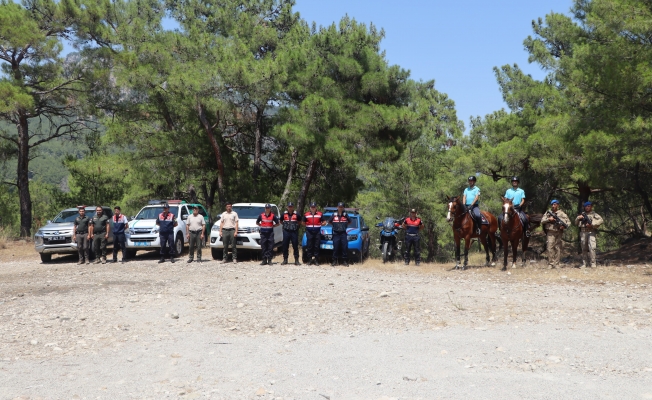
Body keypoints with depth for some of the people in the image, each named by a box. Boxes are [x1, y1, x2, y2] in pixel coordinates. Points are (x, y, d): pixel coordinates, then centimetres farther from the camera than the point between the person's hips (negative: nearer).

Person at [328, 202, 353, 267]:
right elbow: (329, 221, 15)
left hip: (343, 233, 0)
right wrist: (335, 225, 12)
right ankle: (334, 261, 4)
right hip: (336, 233, 0)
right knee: (335, 247, -2)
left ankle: (345, 261, 3)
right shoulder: (334, 215, 3)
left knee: (345, 247, -3)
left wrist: (345, 225, 10)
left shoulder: (345, 215, 4)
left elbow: (350, 221, 16)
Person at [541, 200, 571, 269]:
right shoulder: (548, 212, 9)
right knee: (550, 248, -10)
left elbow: (568, 222, 6)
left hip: (559, 232, 1)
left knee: (558, 248, 3)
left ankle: (556, 264, 10)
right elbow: (542, 221, 4)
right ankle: (550, 263, -6)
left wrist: (564, 226, -13)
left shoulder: (561, 213, 6)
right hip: (551, 232, -1)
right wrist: (548, 219, -14)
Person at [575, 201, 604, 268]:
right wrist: (578, 218, -1)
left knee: (592, 247, -15)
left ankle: (593, 263, -14)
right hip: (583, 232, 4)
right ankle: (584, 263, 8)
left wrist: (592, 224, -14)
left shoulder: (594, 214, 6)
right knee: (584, 249, 5)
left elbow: (601, 220, -7)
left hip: (591, 232, -4)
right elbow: (576, 222, 20)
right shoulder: (582, 214, 19)